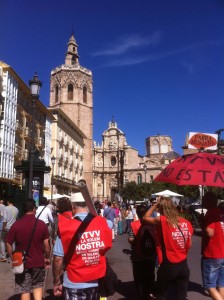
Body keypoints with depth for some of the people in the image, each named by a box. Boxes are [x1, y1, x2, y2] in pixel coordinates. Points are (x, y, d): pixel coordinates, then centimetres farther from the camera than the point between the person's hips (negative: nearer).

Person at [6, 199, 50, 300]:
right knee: (38, 286, 22)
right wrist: (47, 257, 9)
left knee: (25, 291, 11)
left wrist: (13, 258, 9)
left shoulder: (16, 224, -10)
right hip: (38, 262, 1)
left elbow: (8, 244, -5)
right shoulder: (41, 224, -9)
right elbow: (46, 244, -5)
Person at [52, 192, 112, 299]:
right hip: (97, 282, 4)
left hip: (74, 284, -3)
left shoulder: (65, 227, -16)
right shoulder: (102, 223, -8)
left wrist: (56, 282, -1)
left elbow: (58, 259, -13)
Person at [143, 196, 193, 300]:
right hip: (183, 265, 5)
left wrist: (156, 204, 1)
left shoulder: (162, 220, -16)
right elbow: (189, 245, 8)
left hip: (168, 266, -4)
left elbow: (145, 218, -1)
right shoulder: (187, 223, 0)